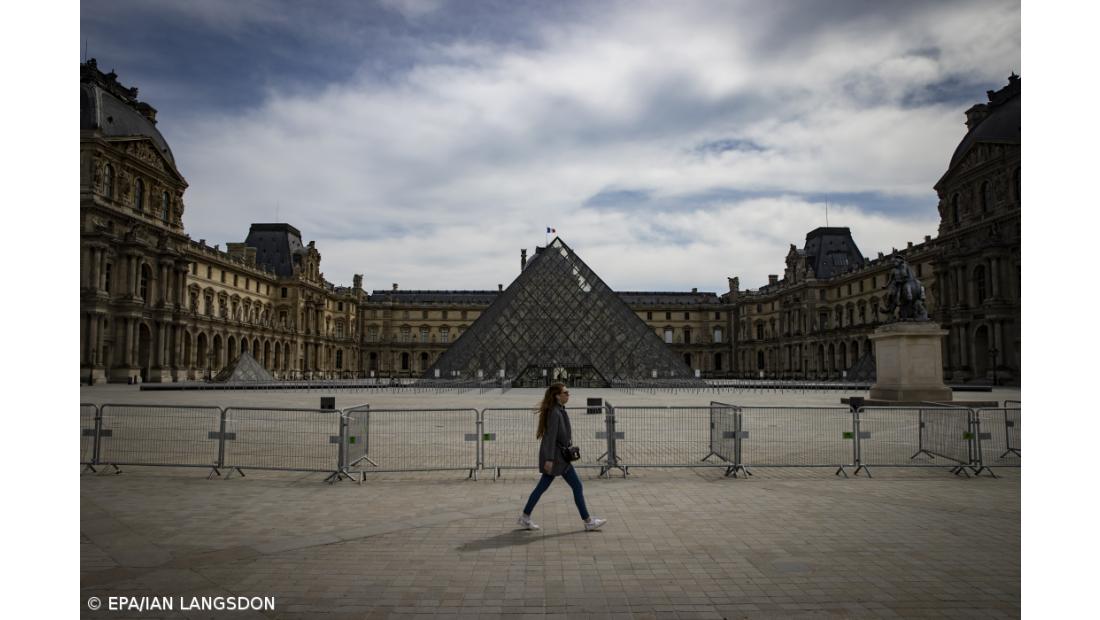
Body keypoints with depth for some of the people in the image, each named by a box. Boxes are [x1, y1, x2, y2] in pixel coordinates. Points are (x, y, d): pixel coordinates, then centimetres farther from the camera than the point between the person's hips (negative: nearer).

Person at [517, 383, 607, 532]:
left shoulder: (559, 411, 12)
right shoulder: (554, 412, -18)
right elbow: (551, 436, -22)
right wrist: (549, 459, -24)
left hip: (557, 456, 10)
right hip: (556, 456, -10)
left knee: (542, 487, 12)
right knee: (577, 486, -2)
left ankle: (525, 517, 18)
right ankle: (588, 522, 6)